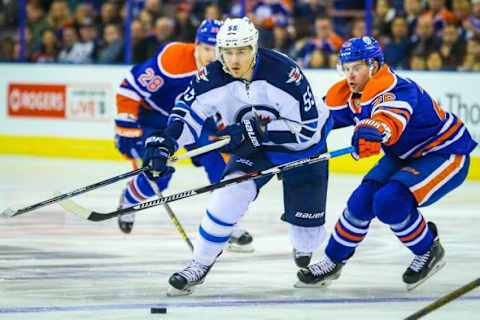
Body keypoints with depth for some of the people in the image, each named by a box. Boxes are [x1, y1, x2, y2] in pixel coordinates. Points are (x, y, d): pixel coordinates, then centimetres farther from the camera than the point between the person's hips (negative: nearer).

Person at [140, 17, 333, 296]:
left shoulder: (284, 72, -34)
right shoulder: (214, 77, -21)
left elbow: (308, 129, -32)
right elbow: (188, 111, -10)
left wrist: (256, 131, -37)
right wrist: (165, 143, -27)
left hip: (303, 148, -3)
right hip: (255, 149, 3)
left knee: (307, 225, 2)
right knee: (229, 196, -20)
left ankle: (305, 252, 40)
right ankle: (200, 265, -5)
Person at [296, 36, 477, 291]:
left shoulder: (396, 90, -32)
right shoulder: (353, 95, -4)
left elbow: (391, 118, -55)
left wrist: (373, 131, -75)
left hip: (445, 153, -9)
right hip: (405, 155, 9)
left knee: (389, 202, -26)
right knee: (362, 200, -6)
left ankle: (428, 252, -2)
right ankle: (333, 262, 12)